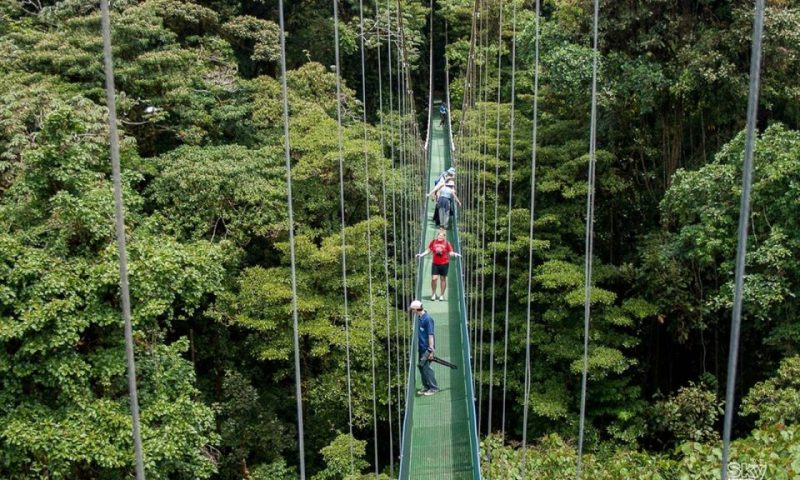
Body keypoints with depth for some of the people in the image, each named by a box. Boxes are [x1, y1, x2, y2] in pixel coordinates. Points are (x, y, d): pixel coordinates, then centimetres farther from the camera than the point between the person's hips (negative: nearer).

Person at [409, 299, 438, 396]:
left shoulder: (427, 319, -19)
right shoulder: (419, 318, 7)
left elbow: (430, 335, -19)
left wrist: (431, 350, -19)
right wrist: (417, 344, 21)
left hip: (426, 348, -9)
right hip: (421, 347, 9)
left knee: (426, 367, -5)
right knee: (421, 366, 13)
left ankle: (434, 387, 7)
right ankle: (426, 386, 25)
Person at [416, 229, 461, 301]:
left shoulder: (447, 243, -4)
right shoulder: (433, 242, 2)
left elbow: (450, 253, -3)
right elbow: (428, 250, 11)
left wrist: (454, 254, -23)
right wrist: (421, 255, 2)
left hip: (444, 263, -1)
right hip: (435, 263, 1)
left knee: (443, 279, 6)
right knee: (434, 278, -6)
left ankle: (442, 295, 18)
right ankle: (433, 294, 13)